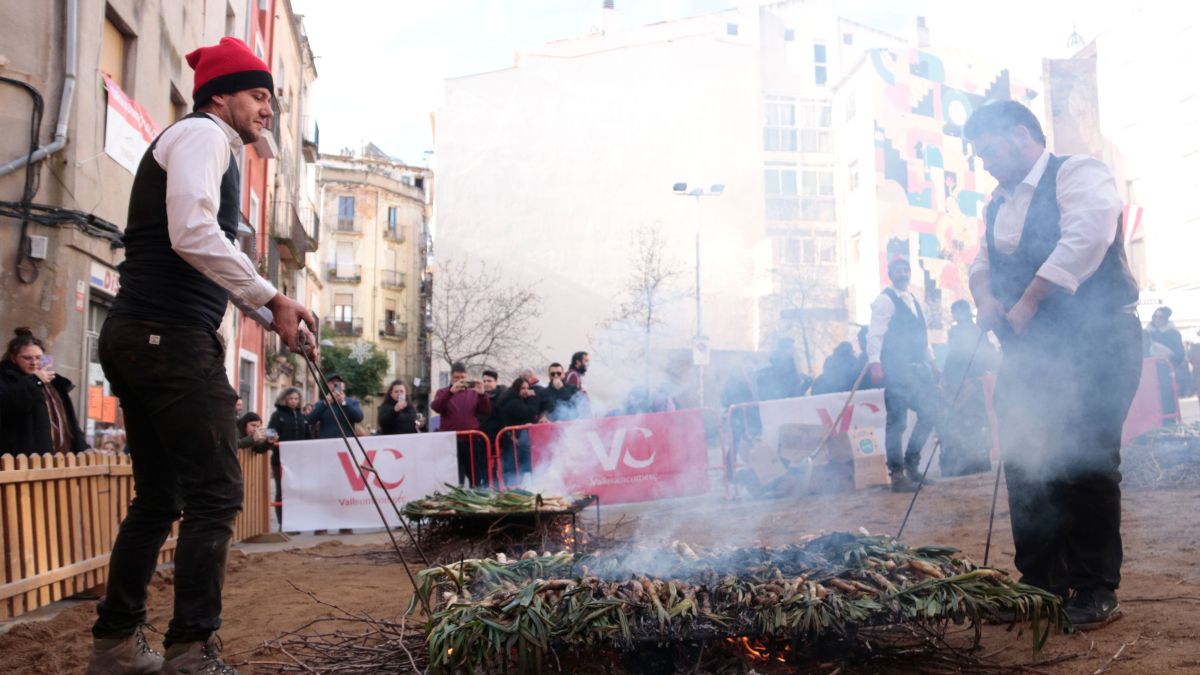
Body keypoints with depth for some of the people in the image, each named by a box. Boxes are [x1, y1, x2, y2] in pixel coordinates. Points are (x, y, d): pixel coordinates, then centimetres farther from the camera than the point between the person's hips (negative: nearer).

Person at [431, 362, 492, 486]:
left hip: (471, 441, 3)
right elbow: (435, 407, -15)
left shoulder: (473, 393, 12)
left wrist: (482, 394, -16)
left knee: (476, 478, 9)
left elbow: (486, 411, 1)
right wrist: (451, 391, -28)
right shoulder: (443, 392, 6)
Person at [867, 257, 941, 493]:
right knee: (897, 422, -5)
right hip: (896, 370, -8)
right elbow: (875, 334, -14)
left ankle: (911, 463, 23)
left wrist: (931, 362, 20)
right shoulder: (885, 300, -5)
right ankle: (897, 475, 2)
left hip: (918, 368, 8)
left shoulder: (913, 301, 20)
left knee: (929, 414, 8)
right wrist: (874, 362, -25)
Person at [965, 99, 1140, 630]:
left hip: (1092, 345, -7)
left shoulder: (1079, 174, -6)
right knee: (1025, 467, 6)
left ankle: (1096, 591, 5)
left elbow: (1086, 237, -22)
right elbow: (983, 263, 21)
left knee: (1085, 465, -7)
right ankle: (1040, 582, 17)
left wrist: (1027, 303, -21)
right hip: (1029, 350, 8)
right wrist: (985, 298, -2)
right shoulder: (998, 205, 18)